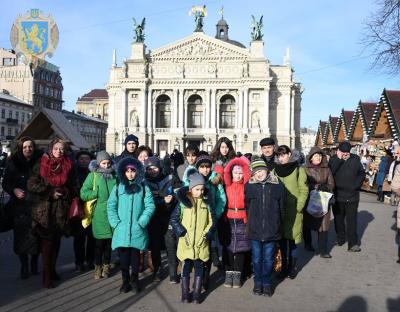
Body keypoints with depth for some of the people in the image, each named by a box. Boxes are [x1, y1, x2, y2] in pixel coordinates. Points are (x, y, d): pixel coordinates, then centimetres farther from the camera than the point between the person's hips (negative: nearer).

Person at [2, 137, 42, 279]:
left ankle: (34, 264, 22)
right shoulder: (13, 163, 2)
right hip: (20, 205, 0)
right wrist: (14, 190, -13)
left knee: (36, 236, 3)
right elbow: (5, 183, 5)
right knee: (21, 236, 3)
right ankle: (24, 266, 19)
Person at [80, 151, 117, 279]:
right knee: (99, 241, 3)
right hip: (99, 214, -2)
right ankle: (98, 266, 20)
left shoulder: (114, 175, 8)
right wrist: (98, 193, -12)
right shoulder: (93, 175, 1)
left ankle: (106, 265, 27)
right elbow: (83, 194, -4)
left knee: (109, 241, 10)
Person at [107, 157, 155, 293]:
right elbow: (111, 206, 4)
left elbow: (150, 206, -1)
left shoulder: (144, 188, 4)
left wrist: (142, 221, -10)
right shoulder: (118, 187, 6)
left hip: (137, 230, 0)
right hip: (121, 230, 1)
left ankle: (135, 279, 26)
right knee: (123, 256, 4)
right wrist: (115, 222, -7)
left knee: (135, 255, 8)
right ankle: (125, 281, 21)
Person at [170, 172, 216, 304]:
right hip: (186, 242, -1)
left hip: (201, 243, 2)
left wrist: (206, 235, -6)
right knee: (186, 267, 7)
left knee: (199, 267, 8)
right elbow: (174, 219, -2)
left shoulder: (206, 202, 1)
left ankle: (196, 294, 18)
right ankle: (185, 294, 17)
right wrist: (182, 233, -10)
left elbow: (212, 222, 5)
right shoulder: (183, 201, -5)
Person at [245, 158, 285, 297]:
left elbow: (282, 208, 3)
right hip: (255, 230, 1)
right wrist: (252, 222, 7)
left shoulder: (278, 186, -5)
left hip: (272, 230, -1)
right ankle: (258, 282, 29)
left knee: (268, 259, 11)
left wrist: (278, 225, 6)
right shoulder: (249, 187, -3)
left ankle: (267, 283, 28)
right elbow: (247, 207, 7)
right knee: (257, 259, 12)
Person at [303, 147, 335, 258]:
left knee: (323, 224, -3)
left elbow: (331, 184, 4)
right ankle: (308, 244, 31)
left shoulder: (326, 169, 7)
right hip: (309, 200, -2)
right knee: (307, 223, 10)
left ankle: (323, 250, 2)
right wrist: (315, 187, -19)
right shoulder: (305, 169, -2)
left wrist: (325, 187, -16)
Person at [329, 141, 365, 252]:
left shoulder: (355, 159, 0)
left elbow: (362, 173, 10)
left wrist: (356, 185, -3)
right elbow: (329, 173, -20)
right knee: (339, 219, 13)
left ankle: (353, 243, 3)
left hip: (352, 196, 0)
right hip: (337, 195, 0)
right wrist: (339, 159, -22)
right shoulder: (333, 159, -5)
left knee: (352, 220, -1)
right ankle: (340, 239, 28)